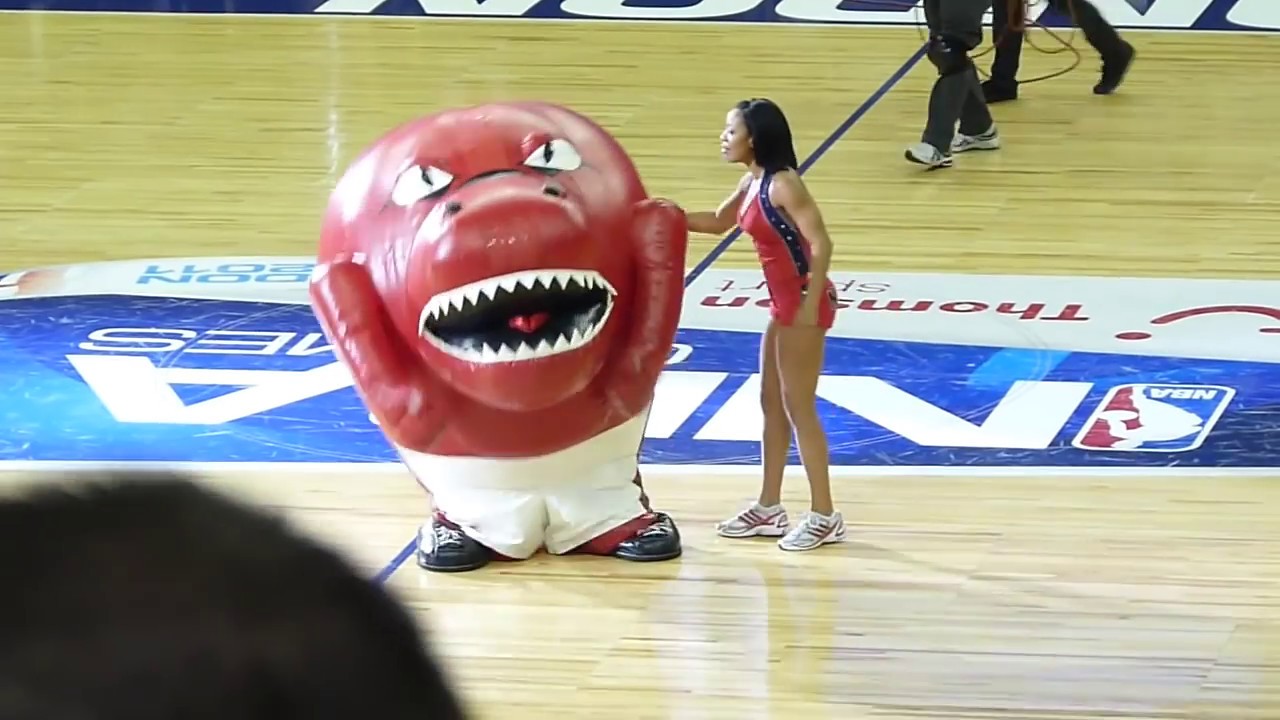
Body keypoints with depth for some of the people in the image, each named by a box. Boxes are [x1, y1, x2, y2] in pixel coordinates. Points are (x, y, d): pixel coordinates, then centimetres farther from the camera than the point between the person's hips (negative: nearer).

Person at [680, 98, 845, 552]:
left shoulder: (782, 184, -20)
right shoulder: (752, 182, 8)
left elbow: (820, 244, -23)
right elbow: (719, 222, 26)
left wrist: (811, 304, -26)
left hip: (804, 303, -10)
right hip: (783, 303, 10)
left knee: (798, 409, -4)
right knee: (772, 405, 15)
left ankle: (824, 517, 3)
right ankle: (769, 509, 24)